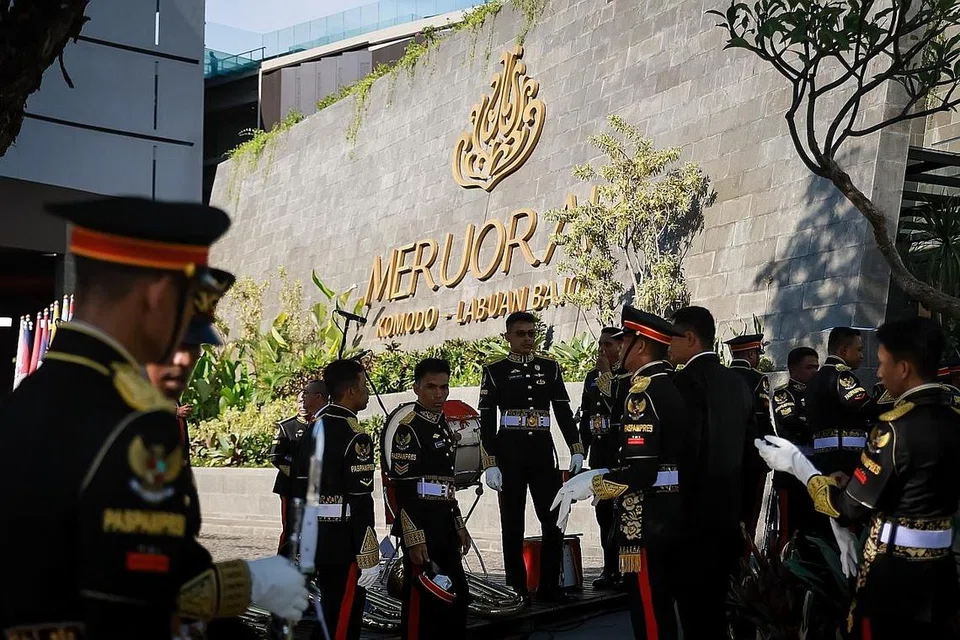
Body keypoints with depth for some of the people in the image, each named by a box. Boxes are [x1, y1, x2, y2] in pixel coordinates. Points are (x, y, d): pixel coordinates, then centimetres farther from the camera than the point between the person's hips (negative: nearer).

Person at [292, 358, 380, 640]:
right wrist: (369, 557, -17)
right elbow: (360, 503, -20)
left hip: (318, 540, 9)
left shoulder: (312, 430, 10)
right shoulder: (355, 438, -17)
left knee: (330, 611, 20)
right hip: (345, 543, -9)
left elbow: (298, 489, 13)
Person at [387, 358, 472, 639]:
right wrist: (414, 538, -22)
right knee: (421, 598, -3)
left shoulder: (444, 428, 16)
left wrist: (459, 526, 19)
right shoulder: (408, 429, -12)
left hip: (444, 528, 9)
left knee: (457, 597, 15)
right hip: (420, 529, -9)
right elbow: (403, 490, -17)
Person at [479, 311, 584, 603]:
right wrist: (490, 464, -10)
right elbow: (486, 421, -4)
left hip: (543, 451, 3)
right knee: (513, 524, 4)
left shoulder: (550, 367, 8)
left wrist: (576, 450, 2)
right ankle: (517, 590, 12)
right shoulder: (494, 371, -1)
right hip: (509, 453, -3)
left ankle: (549, 587, 12)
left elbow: (564, 412, 10)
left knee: (554, 521, 1)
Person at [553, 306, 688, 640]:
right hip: (678, 509, 9)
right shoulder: (676, 383, 10)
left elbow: (639, 469, -25)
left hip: (648, 516, -9)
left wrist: (589, 484, -13)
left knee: (649, 610, -1)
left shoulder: (643, 390, -18)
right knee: (667, 601, 19)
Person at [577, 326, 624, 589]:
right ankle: (610, 567, 15)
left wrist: (607, 374, -14)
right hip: (599, 451, 7)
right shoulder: (592, 376, 15)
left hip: (621, 450, -7)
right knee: (604, 509, 8)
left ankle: (624, 568, 1)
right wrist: (581, 450, 16)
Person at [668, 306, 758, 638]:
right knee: (715, 604, 17)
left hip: (696, 512, -8)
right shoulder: (737, 382, 11)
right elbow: (751, 449, 14)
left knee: (695, 607, -2)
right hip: (730, 510, 8)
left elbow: (684, 450, -21)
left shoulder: (686, 380, -14)